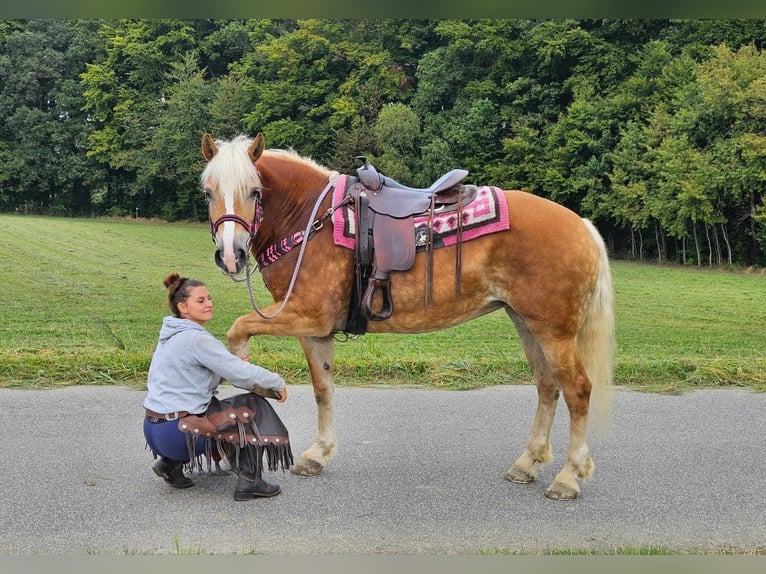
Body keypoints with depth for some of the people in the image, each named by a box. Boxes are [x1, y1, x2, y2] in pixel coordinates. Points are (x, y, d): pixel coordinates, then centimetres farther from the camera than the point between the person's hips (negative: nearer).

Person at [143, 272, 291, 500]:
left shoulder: (173, 334, 11)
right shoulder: (195, 338, -17)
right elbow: (242, 374, -18)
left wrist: (232, 366, 3)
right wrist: (278, 383, -3)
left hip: (153, 429, 9)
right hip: (175, 432, -9)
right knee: (255, 407, 0)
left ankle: (171, 463, 18)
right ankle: (248, 481, 3)